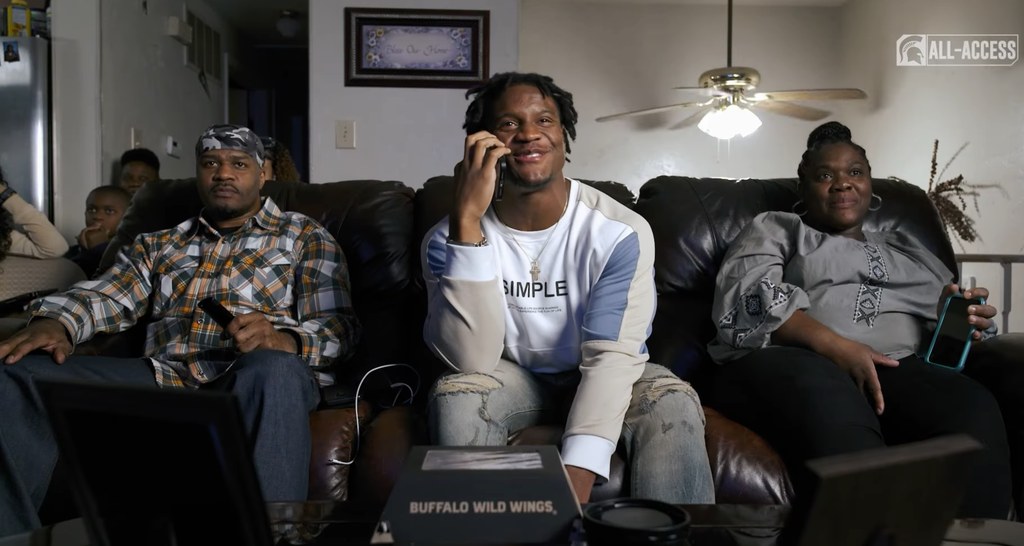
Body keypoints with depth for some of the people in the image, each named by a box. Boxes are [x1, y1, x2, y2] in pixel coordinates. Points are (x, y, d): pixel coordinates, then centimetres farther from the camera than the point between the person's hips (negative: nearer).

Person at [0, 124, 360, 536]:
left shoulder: (306, 238, 15)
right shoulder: (157, 245, 27)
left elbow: (338, 325, 3)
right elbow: (103, 296, 14)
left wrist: (283, 340, -21)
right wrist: (54, 322, -11)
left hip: (253, 379, -3)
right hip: (163, 378, 4)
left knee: (275, 370, -41)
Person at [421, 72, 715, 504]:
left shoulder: (621, 232, -20)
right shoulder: (448, 237, -18)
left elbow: (612, 357, -27)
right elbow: (473, 360, -30)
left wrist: (577, 475, -42)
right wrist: (467, 221, -40)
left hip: (598, 376, 0)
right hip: (512, 377, 1)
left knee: (674, 405, -29)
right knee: (454, 396, -30)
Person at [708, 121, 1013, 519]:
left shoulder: (907, 250, 34)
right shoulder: (775, 228, 20)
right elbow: (748, 295, 0)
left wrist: (969, 317, 0)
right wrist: (834, 346, -15)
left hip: (894, 371, 4)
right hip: (788, 364, -3)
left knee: (971, 407, -31)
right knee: (827, 400, -41)